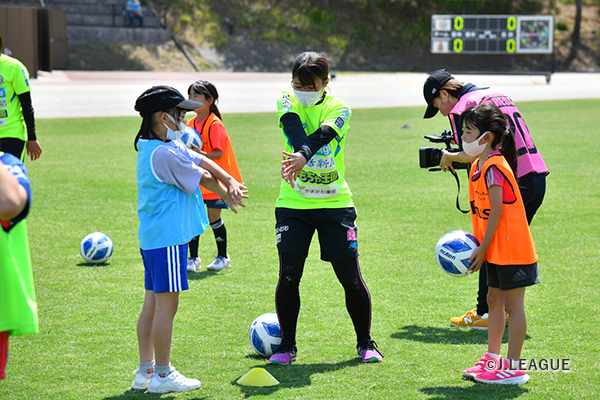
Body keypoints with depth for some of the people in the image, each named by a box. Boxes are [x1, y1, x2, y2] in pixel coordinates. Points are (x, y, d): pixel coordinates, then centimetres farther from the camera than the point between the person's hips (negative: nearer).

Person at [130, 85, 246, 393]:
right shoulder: (164, 153, -19)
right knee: (166, 304, -4)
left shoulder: (169, 147, 13)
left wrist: (229, 180, -5)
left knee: (152, 303, 13)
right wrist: (227, 194, 8)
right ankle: (162, 375, 2)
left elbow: (202, 161, 9)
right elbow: (203, 178, -10)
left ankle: (146, 371, 19)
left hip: (152, 237, 11)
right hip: (167, 237, -11)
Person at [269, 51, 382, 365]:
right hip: (294, 203, 1)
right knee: (289, 274, -7)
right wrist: (301, 154, -43)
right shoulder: (287, 102, 1)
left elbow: (323, 134, -25)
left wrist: (304, 156, -45)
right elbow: (295, 128, -21)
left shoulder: (338, 108, -3)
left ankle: (365, 343, 17)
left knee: (351, 276, -1)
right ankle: (286, 345, 9)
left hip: (335, 202, 0)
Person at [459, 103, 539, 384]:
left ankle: (513, 368, 1)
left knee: (513, 304, -4)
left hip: (511, 249, -10)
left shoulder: (494, 167, -20)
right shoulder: (478, 166, 10)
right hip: (496, 250, 10)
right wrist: (477, 245, 11)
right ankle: (492, 358, 27)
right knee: (494, 301, 17)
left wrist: (482, 248, -18)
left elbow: (497, 212, -21)